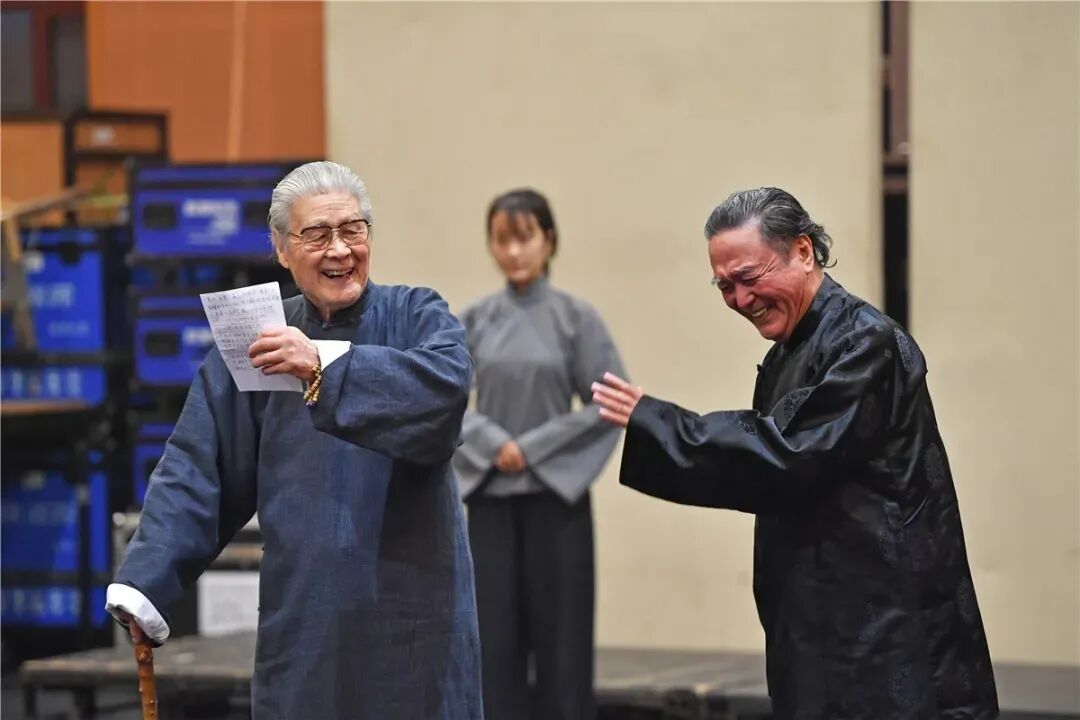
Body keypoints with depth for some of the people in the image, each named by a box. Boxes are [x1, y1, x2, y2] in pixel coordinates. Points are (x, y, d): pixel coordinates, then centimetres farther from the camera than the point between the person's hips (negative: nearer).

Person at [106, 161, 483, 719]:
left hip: (411, 611, -1)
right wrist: (143, 581, -9)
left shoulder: (416, 316, 2)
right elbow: (197, 466, 3)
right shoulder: (256, 340, 7)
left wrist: (326, 364, -28)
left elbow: (448, 381, -20)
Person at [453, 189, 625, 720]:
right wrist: (490, 442, -11)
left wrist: (534, 447, -10)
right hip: (490, 497, 2)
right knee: (494, 632, 3)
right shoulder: (473, 322, 5)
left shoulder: (576, 318, -2)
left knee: (558, 630, 1)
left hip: (555, 496, -2)